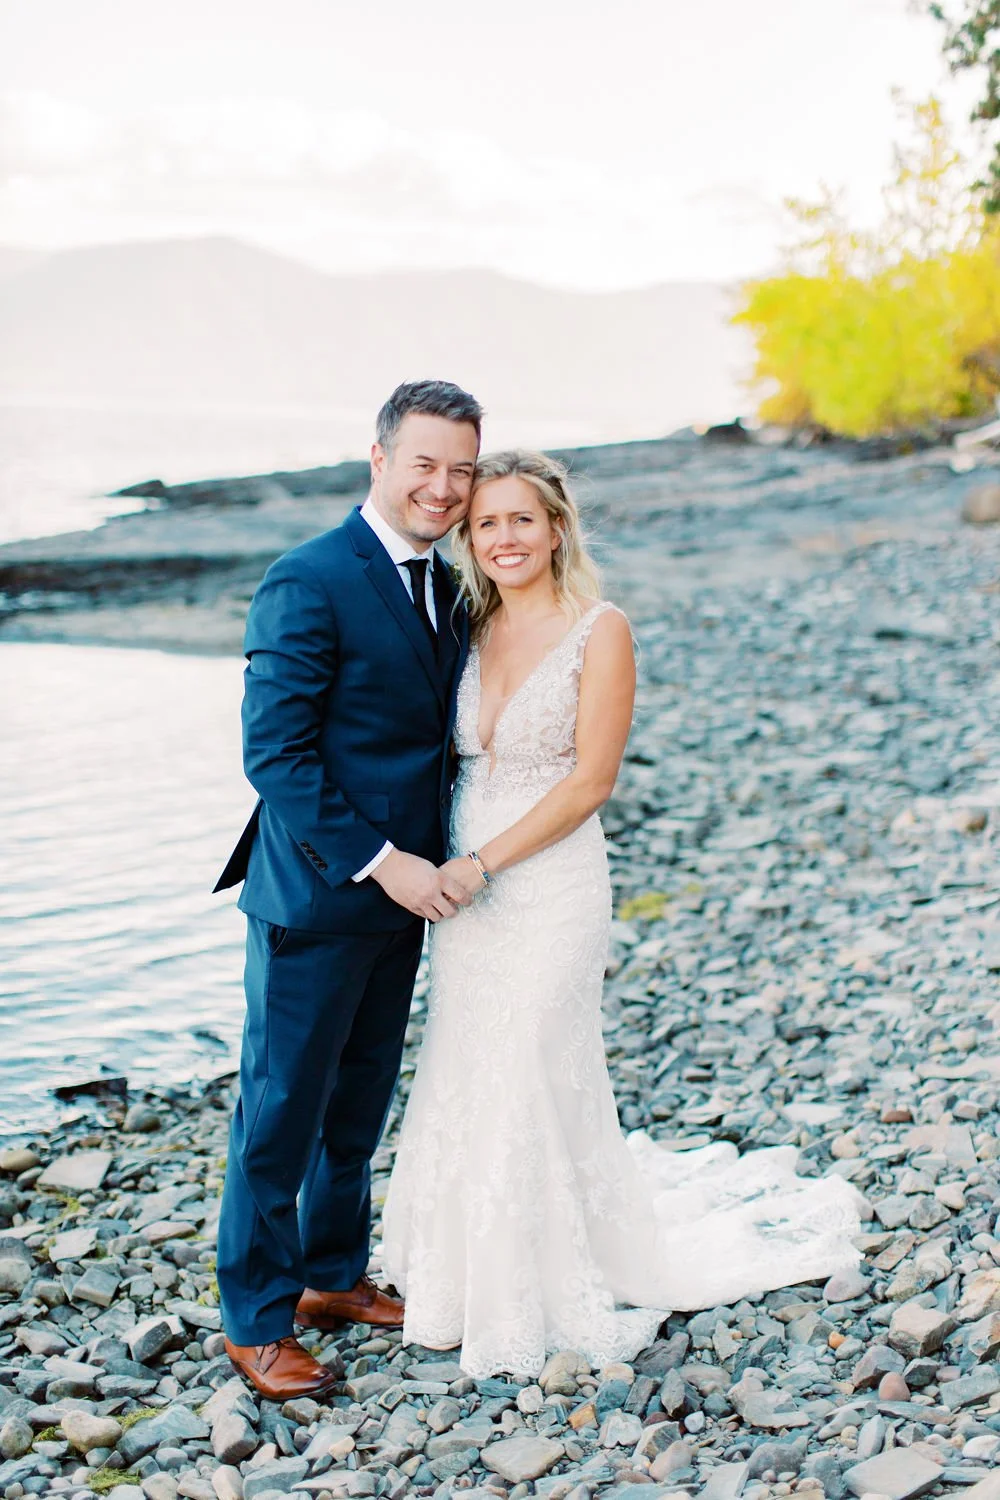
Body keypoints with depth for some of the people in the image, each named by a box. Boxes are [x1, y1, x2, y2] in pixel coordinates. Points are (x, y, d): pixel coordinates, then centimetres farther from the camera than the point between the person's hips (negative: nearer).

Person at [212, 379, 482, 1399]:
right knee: (281, 1114, 4)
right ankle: (255, 1324, 19)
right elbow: (275, 754, -20)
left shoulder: (444, 586, 9)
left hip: (400, 892, 8)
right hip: (315, 895, -8)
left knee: (359, 1106, 20)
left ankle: (333, 1278, 37)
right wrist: (379, 862, -21)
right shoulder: (309, 582, -17)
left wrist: (433, 861, 5)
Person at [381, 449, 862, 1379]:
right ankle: (478, 1280, 31)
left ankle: (558, 1292, 20)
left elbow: (589, 782, -14)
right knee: (463, 1088, 12)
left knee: (532, 1084, 0)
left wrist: (482, 864, -16)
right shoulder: (471, 630, 8)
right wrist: (443, 869, 0)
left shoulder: (599, 631, -10)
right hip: (463, 886, 6)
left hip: (549, 885, -6)